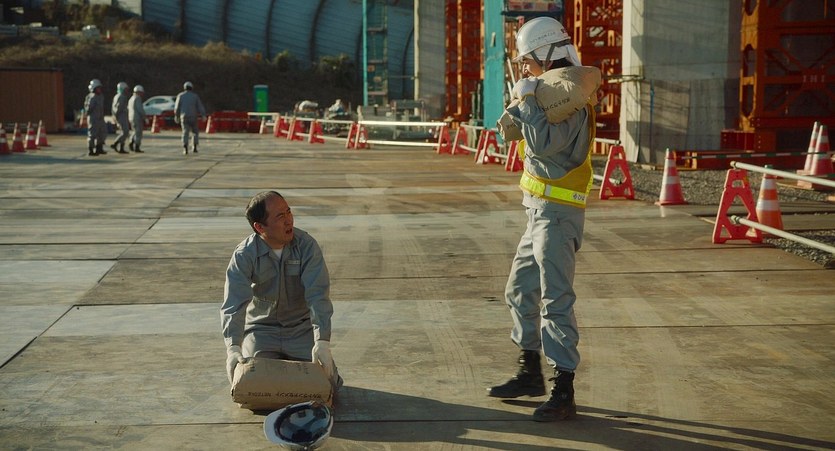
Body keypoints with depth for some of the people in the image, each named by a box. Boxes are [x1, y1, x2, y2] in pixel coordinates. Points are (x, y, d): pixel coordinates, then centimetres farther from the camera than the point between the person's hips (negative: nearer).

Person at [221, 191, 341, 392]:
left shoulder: (307, 245, -15)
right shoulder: (244, 255, -15)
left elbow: (318, 296, -22)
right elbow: (233, 304, -23)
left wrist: (322, 342, -33)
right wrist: (233, 348, -38)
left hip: (302, 329, 1)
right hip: (261, 330, 0)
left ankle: (293, 362, 20)